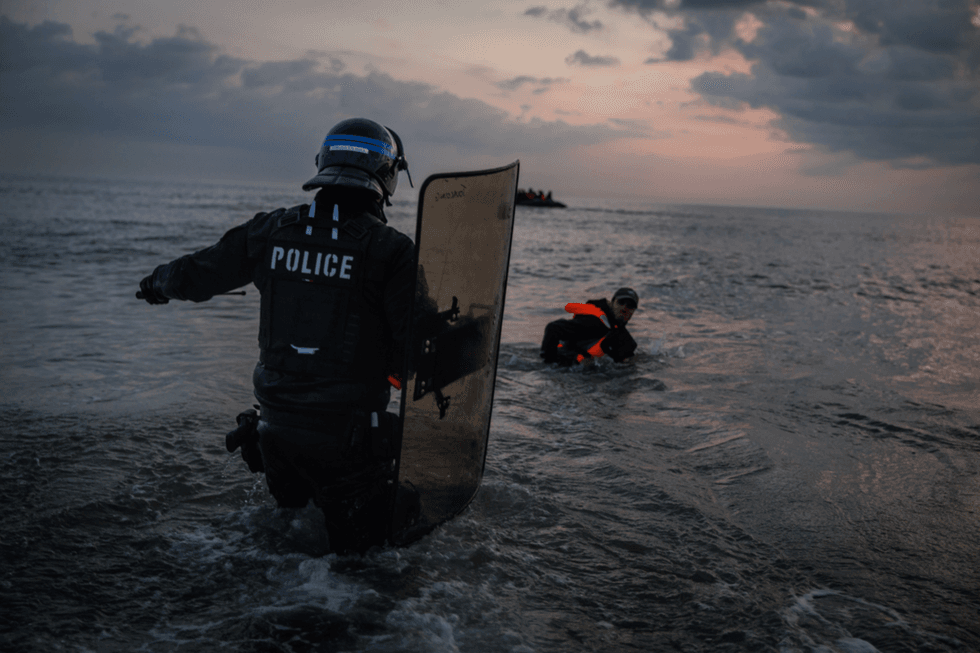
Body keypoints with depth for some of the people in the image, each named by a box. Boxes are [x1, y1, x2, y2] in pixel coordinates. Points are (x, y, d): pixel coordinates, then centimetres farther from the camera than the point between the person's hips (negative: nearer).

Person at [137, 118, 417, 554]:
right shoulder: (391, 249, -12)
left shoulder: (271, 231, 1)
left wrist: (159, 283, 35)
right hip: (346, 433, -5)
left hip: (275, 422, 5)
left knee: (291, 512, 31)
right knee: (361, 547, 8)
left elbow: (197, 275, 14)